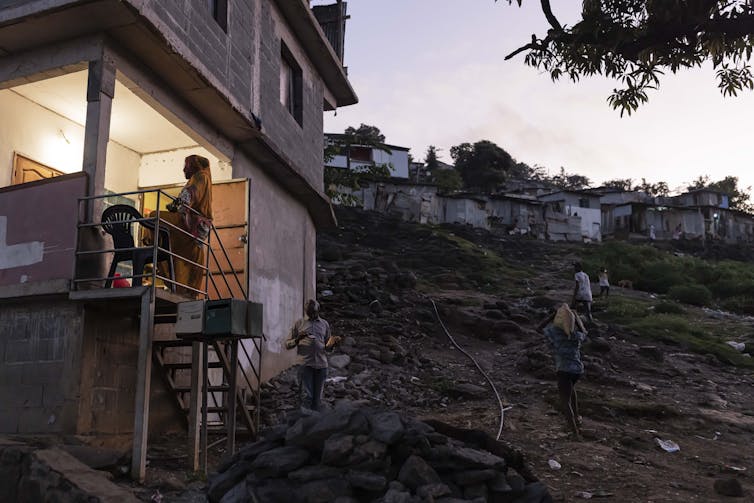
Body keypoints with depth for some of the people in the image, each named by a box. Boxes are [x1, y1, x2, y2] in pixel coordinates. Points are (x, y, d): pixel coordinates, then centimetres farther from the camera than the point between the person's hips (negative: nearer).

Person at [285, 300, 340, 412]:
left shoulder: (324, 324, 15)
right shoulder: (299, 323, 9)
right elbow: (287, 345, 8)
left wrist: (333, 342, -3)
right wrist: (297, 339, -13)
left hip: (321, 364, 3)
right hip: (305, 363, -2)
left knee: (317, 397, 4)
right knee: (306, 395, -9)